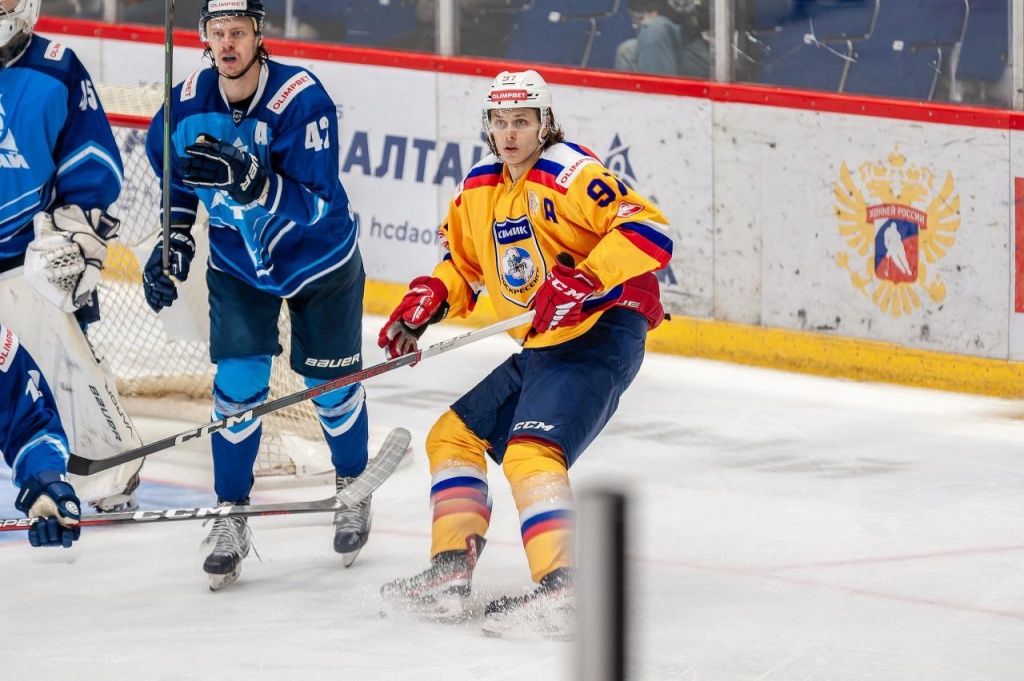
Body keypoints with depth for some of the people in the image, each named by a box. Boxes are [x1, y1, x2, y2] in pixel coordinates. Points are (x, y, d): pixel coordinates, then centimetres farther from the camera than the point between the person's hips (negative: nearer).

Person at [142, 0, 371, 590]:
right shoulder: (188, 105, -15)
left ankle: (353, 488, 36)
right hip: (238, 263, 3)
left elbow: (314, 203, -35)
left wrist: (243, 178, -48)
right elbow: (176, 180, 5)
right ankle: (231, 516, 1)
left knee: (332, 384, 9)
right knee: (239, 381, -10)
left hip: (321, 263, -2)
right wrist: (174, 243, -6)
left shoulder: (303, 99, -30)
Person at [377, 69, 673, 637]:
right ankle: (450, 574, 11)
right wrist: (423, 304, 6)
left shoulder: (569, 173, -15)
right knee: (454, 436, 12)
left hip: (601, 334, -10)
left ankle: (559, 589, -32)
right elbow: (462, 262, 26)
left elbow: (650, 231, -24)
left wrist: (581, 282, -31)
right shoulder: (479, 189, 12)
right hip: (539, 349, 10)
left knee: (530, 451, -25)